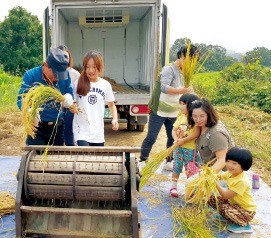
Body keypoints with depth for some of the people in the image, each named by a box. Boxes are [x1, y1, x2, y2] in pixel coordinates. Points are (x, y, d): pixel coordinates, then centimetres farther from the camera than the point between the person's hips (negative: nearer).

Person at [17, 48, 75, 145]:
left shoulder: (65, 75, -7)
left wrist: (68, 99, -23)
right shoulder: (31, 75, -16)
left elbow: (69, 93, 3)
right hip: (37, 126, -3)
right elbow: (21, 99, -18)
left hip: (57, 125, 3)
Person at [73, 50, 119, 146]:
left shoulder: (106, 85, 2)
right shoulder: (79, 83, -5)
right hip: (82, 131, -3)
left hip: (98, 132, 3)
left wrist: (115, 119, -2)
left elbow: (111, 105, 14)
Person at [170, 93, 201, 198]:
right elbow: (174, 130, 7)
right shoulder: (180, 117, 6)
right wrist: (176, 139, -12)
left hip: (190, 147, -4)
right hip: (178, 146, 5)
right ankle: (174, 186, 18)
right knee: (176, 166, 8)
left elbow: (196, 133, -20)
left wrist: (183, 140, -19)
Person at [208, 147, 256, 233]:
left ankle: (244, 225, -8)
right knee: (211, 199, 0)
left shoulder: (242, 181, -31)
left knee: (223, 208, -32)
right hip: (233, 202, 8)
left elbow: (226, 195, -29)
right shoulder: (230, 173, -6)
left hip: (246, 211, -8)